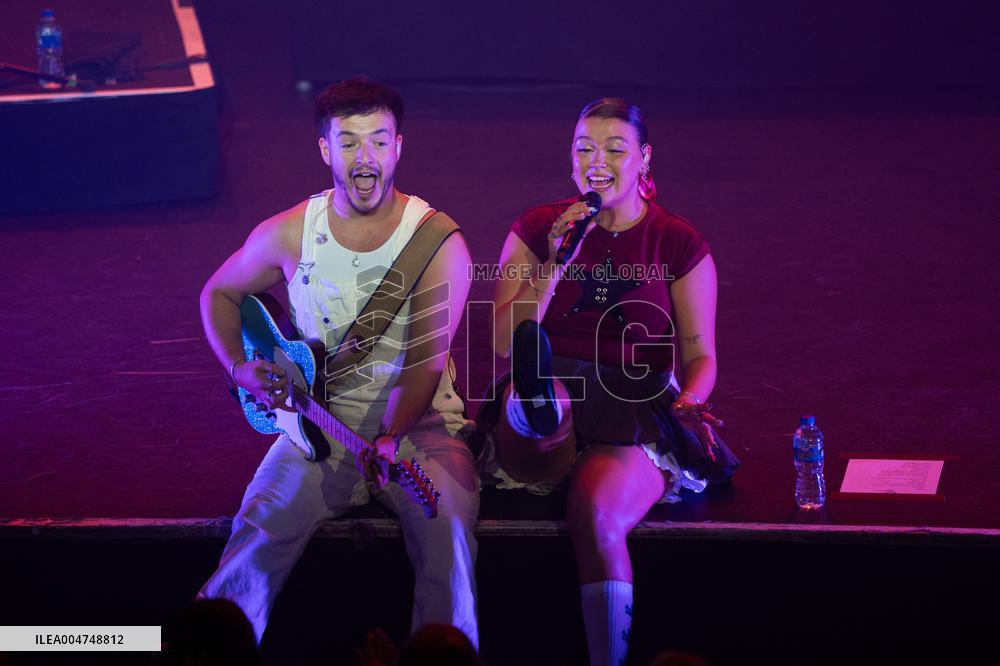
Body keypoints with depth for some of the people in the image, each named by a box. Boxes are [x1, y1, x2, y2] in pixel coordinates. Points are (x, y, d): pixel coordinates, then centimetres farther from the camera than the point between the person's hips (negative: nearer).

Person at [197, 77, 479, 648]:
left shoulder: (437, 241, -7)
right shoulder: (289, 234, 2)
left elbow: (426, 358, -14)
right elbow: (219, 294, 20)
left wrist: (391, 440, -29)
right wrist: (241, 369, 3)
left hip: (418, 422, -2)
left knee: (447, 531, -30)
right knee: (261, 532, -22)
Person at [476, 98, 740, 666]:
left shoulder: (680, 245, 9)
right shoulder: (536, 230, 11)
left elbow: (700, 354, 8)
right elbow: (504, 344, 3)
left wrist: (687, 403, -15)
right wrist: (555, 265, -8)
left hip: (637, 413, -1)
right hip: (546, 426, 2)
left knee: (597, 512, -34)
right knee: (529, 386, -36)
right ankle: (539, 411, -70)